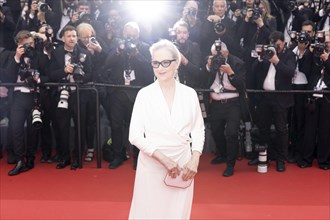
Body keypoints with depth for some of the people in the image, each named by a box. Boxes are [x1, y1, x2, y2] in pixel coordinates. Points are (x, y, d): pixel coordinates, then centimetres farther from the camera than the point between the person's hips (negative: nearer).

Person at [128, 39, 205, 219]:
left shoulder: (189, 94, 1)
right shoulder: (144, 94, -4)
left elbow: (198, 130, 8)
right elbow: (135, 135, -6)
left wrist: (195, 159, -7)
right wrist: (163, 158, -16)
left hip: (183, 164, 2)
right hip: (152, 164, -1)